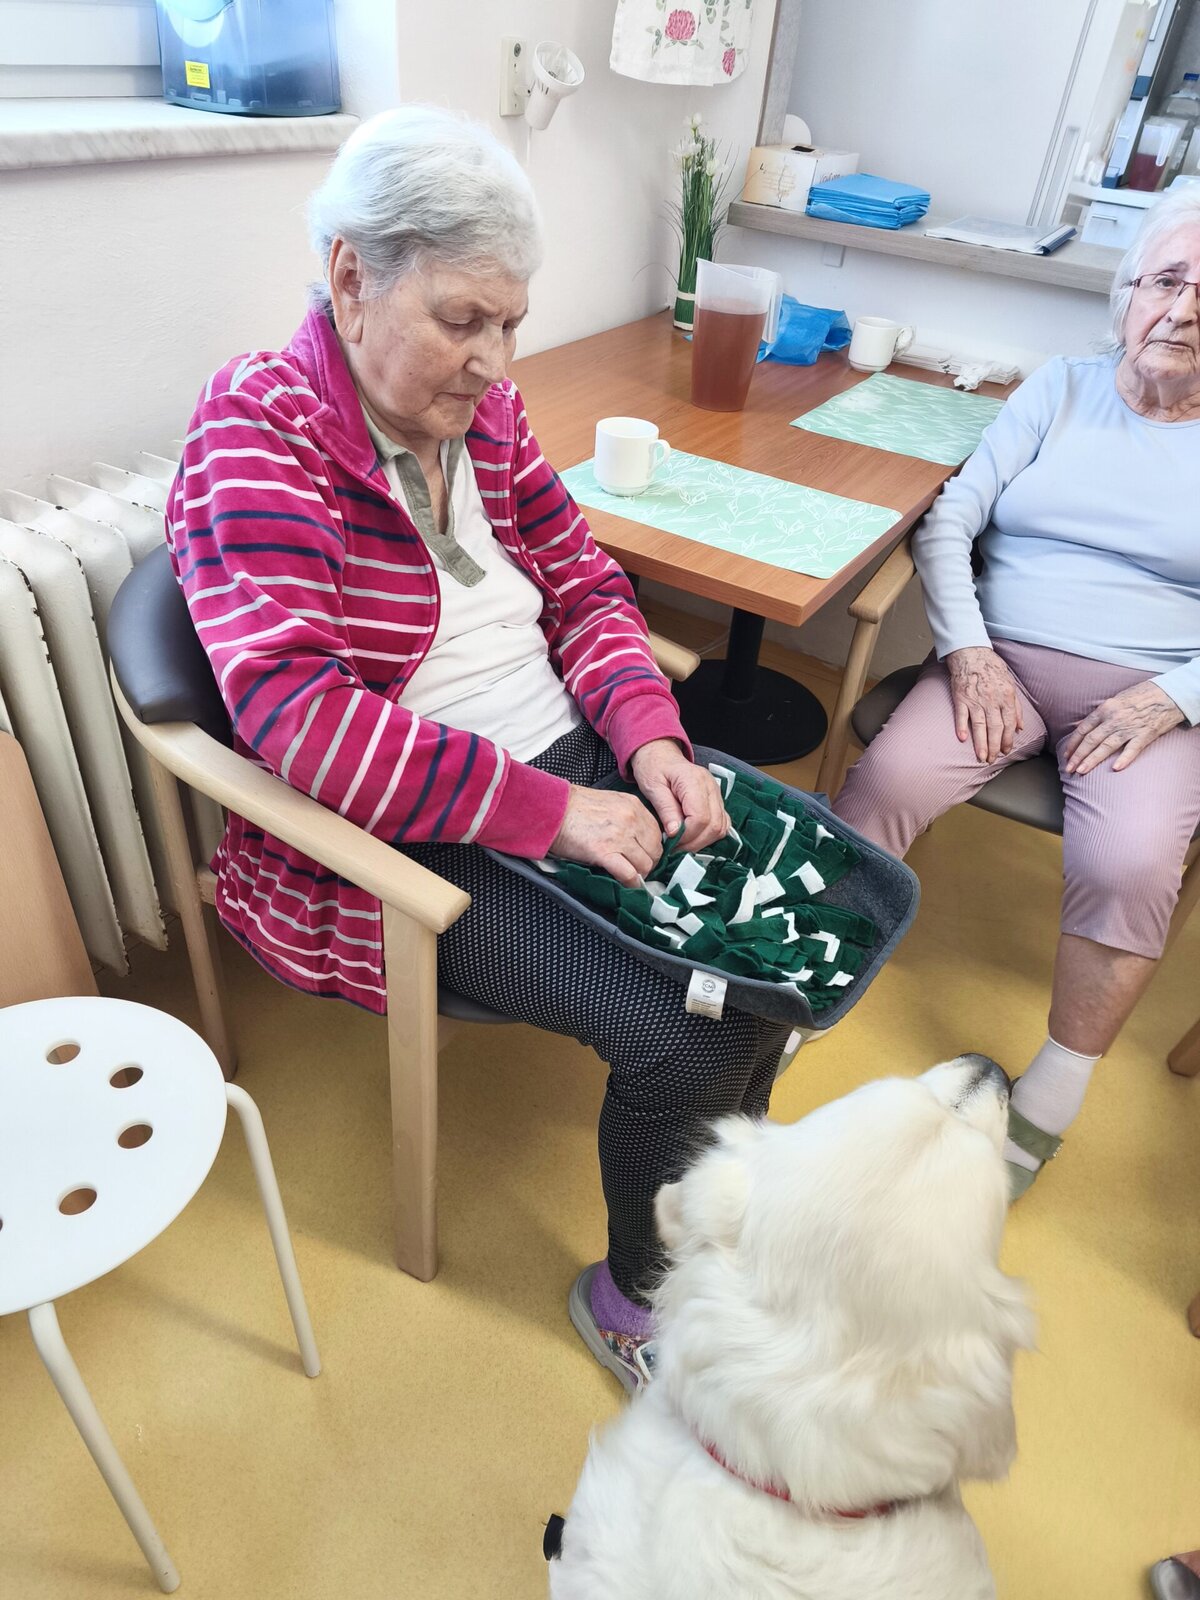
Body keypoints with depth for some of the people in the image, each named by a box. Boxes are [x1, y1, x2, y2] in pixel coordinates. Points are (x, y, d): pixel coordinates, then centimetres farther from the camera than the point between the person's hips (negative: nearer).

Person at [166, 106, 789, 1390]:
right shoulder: (257, 436, -14)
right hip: (411, 848, -7)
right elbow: (297, 714, -27)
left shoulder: (482, 414, 7)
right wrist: (549, 808, -28)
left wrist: (649, 733, -9)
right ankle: (634, 1298, 15)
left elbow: (583, 584, 10)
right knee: (684, 1036, -19)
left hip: (573, 769, 7)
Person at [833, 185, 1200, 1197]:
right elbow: (948, 523, 2)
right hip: (1001, 664, 1)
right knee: (887, 781, -27)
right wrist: (968, 650, -11)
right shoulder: (1059, 393, 12)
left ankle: (1055, 1095, -8)